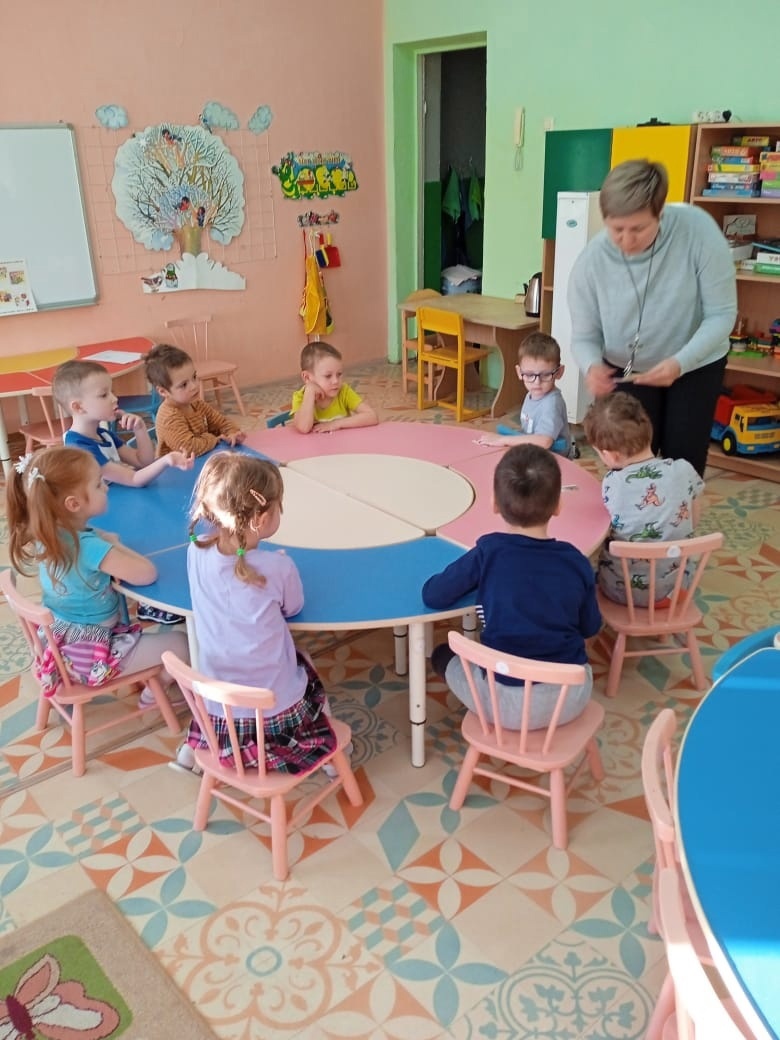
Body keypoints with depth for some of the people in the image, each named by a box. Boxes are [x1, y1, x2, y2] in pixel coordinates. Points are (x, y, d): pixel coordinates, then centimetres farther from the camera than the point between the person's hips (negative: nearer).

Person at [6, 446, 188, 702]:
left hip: (63, 642, 9)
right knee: (183, 643, 3)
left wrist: (106, 541, -6)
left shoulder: (48, 534, -7)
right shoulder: (88, 547, -33)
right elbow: (147, 573, -33)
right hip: (89, 655, -9)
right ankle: (152, 694, 26)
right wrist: (115, 546, -16)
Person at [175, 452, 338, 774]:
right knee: (306, 671, 30)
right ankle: (328, 750, 24)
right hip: (276, 715, -3)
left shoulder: (196, 552, -11)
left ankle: (195, 747, 34)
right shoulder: (277, 568, -22)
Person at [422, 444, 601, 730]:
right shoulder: (575, 561, -5)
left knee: (443, 655, 22)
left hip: (509, 703, -4)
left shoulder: (488, 553, -14)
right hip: (573, 696, 4)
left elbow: (432, 596, -7)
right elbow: (590, 627, 8)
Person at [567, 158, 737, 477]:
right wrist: (592, 366, -39)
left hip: (696, 365, 0)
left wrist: (680, 362, -37)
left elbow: (722, 314, -22)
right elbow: (584, 336, -16)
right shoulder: (591, 261, -24)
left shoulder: (697, 229, -28)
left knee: (683, 462, 4)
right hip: (626, 369, 1)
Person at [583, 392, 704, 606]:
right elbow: (693, 521, 3)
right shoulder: (684, 470, -12)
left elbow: (603, 532, -7)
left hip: (622, 590, -3)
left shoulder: (612, 484, -21)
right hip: (674, 585, 4)